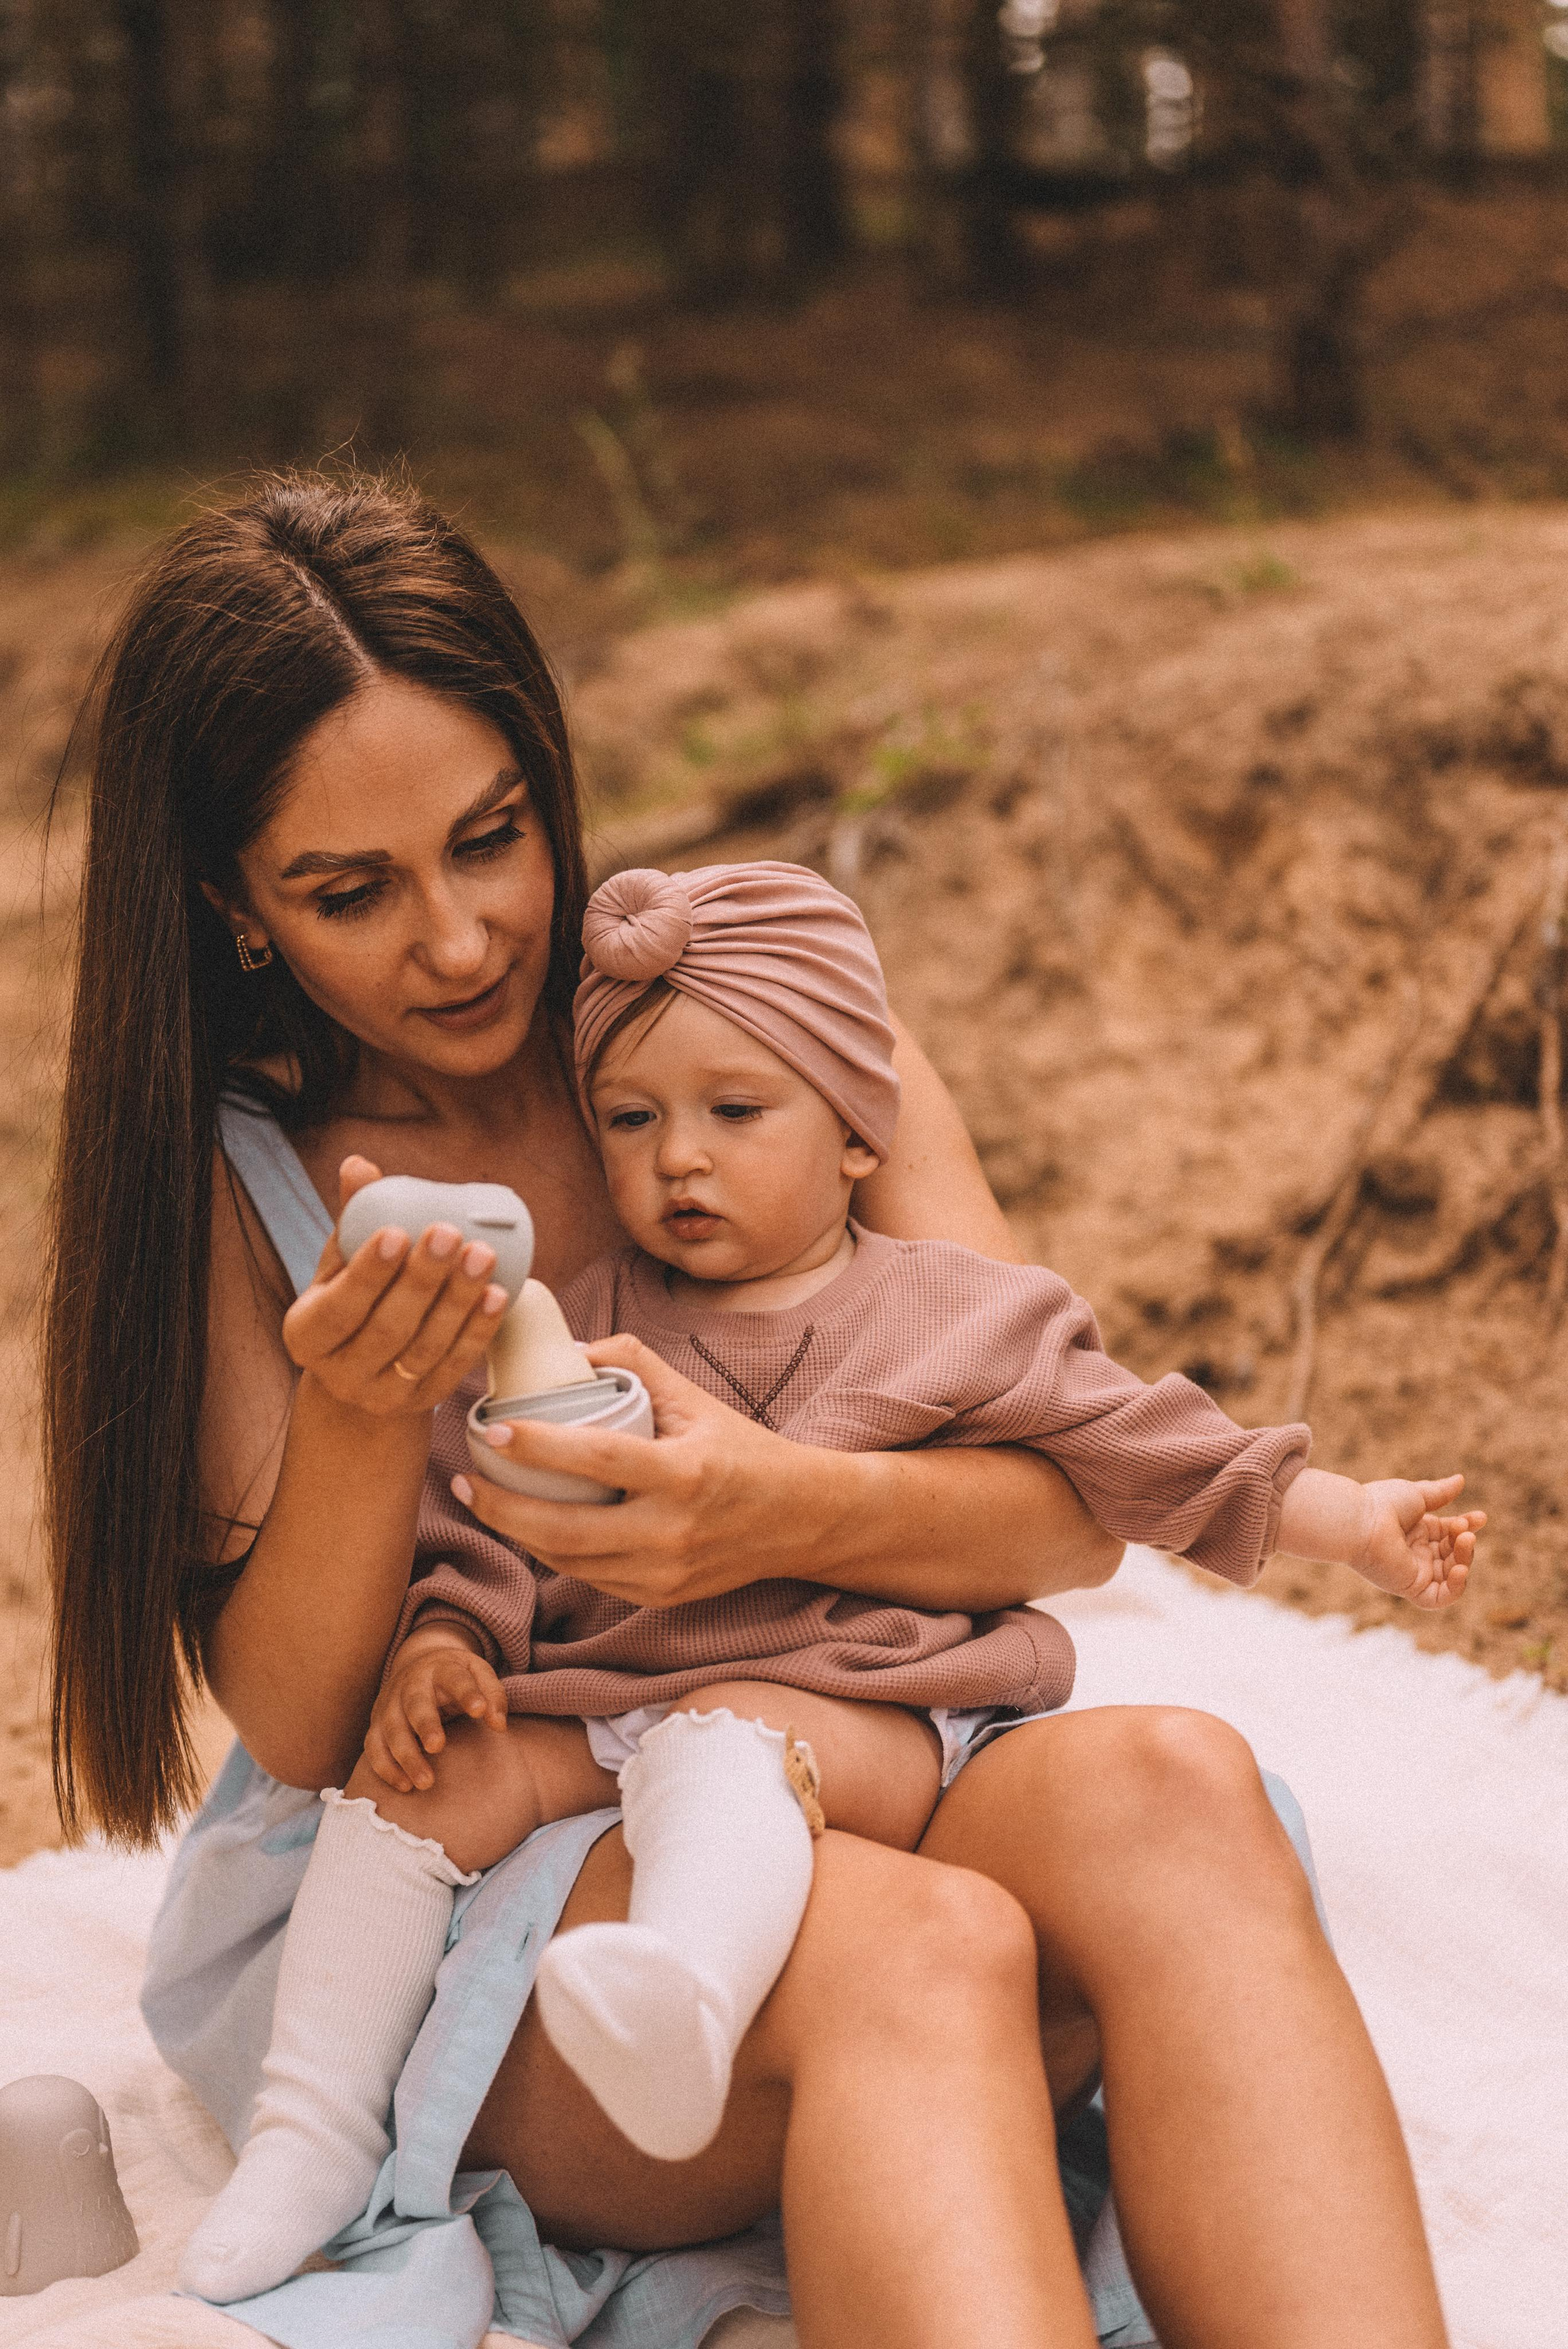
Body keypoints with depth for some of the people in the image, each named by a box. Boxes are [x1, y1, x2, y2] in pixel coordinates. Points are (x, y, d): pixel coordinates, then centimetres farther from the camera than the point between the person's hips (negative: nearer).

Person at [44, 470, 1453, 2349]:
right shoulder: (215, 1172, 1)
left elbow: (1076, 1512, -1)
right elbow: (301, 1733, -4)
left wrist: (786, 1508, -23)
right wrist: (361, 1415, -24)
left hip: (844, 1799, 3)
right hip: (419, 1895, -2)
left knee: (1163, 1792, -33)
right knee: (917, 1947, -36)